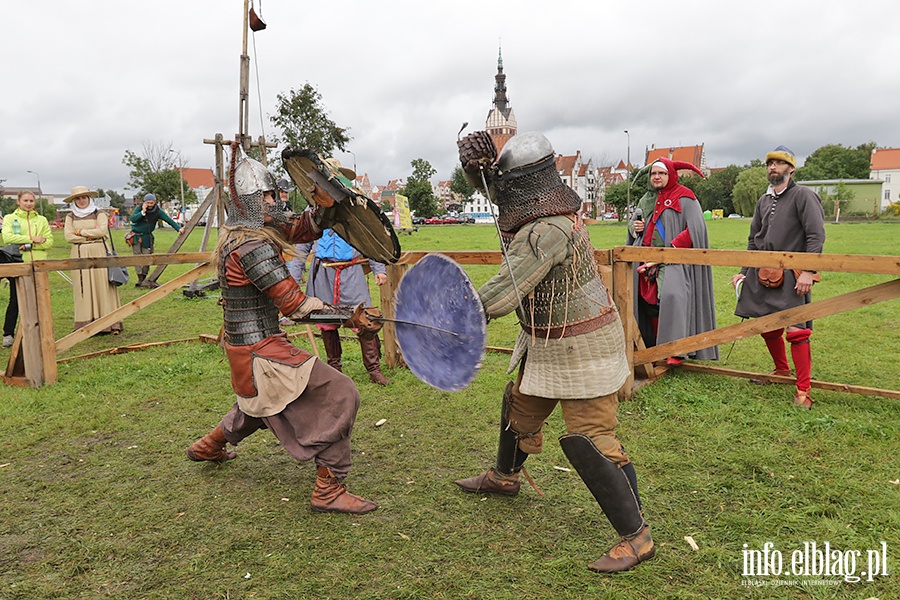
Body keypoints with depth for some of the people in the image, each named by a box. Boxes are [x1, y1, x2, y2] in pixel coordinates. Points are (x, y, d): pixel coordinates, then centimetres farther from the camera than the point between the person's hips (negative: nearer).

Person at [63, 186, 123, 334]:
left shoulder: (99, 214, 6)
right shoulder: (70, 217, 12)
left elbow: (101, 230, -10)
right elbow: (69, 237, 0)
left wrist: (81, 232, -3)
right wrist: (90, 236, -6)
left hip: (98, 254, -2)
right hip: (79, 255, 2)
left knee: (102, 286, -4)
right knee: (84, 289, 0)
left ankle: (111, 324, -3)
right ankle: (86, 325, 2)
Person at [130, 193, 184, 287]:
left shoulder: (158, 211, -6)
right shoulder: (139, 208, -8)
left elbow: (169, 219, -11)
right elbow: (133, 219, -20)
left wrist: (179, 228, -22)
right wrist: (143, 212, -27)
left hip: (147, 237, 1)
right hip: (136, 236, -1)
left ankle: (144, 279, 12)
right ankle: (140, 279, -5)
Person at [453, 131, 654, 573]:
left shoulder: (549, 229, -29)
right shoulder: (537, 203, 0)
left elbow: (505, 291, -35)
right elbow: (493, 187, 14)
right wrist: (477, 163, -8)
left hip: (582, 346, -10)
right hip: (545, 342, 10)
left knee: (589, 440, -9)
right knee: (520, 407, 25)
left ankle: (636, 537, 5)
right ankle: (503, 477, 51)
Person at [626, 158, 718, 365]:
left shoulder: (684, 198, -2)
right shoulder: (647, 199, 18)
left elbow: (695, 229, -9)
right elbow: (632, 220, 29)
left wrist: (670, 249, -18)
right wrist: (634, 226, 4)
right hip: (647, 260, 7)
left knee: (672, 296, -25)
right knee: (649, 302, 3)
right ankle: (654, 347, 13)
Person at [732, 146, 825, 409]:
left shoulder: (804, 196, -4)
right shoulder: (763, 201, 16)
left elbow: (816, 236, -12)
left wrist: (808, 271, -20)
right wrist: (743, 272, 15)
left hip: (790, 276, -7)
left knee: (796, 330, -11)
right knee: (767, 327, 13)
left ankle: (803, 390, -4)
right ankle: (782, 370, 36)